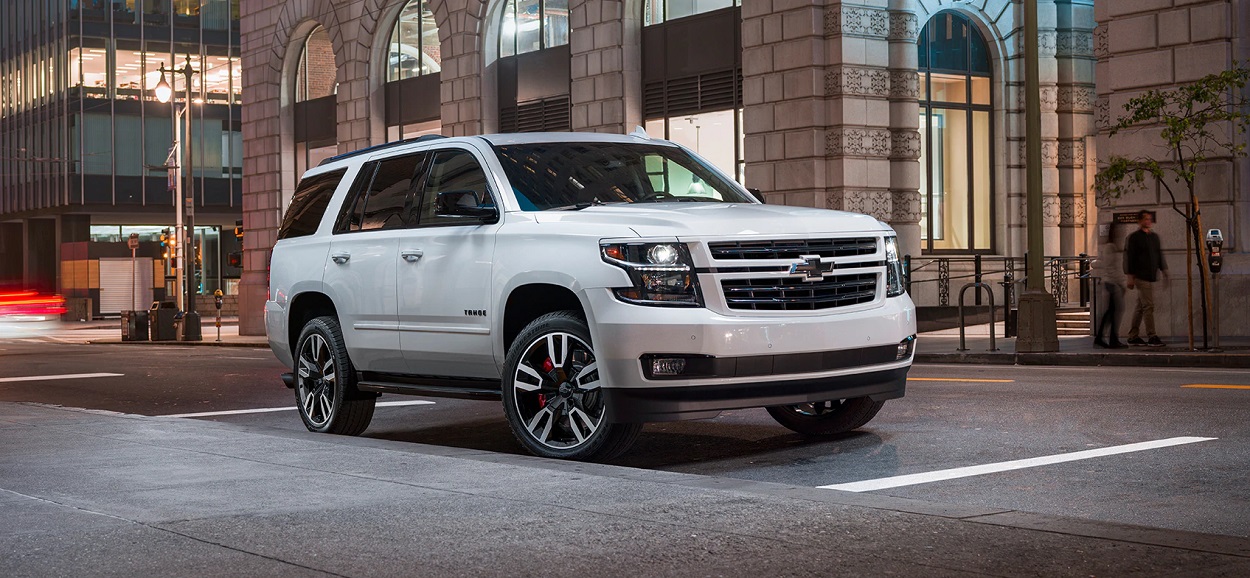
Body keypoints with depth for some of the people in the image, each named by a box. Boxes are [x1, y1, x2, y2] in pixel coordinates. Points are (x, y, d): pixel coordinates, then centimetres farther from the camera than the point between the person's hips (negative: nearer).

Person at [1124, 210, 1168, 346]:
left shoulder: (1154, 237, 16)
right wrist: (1129, 277, -11)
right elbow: (1129, 258, -8)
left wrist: (1164, 270, 13)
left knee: (1140, 307, 11)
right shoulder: (1134, 238, -5)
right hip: (1141, 277, -7)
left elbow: (1159, 255, 22)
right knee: (1148, 306, -11)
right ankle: (1152, 337, -11)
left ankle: (1133, 336, 16)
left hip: (1151, 277, 7)